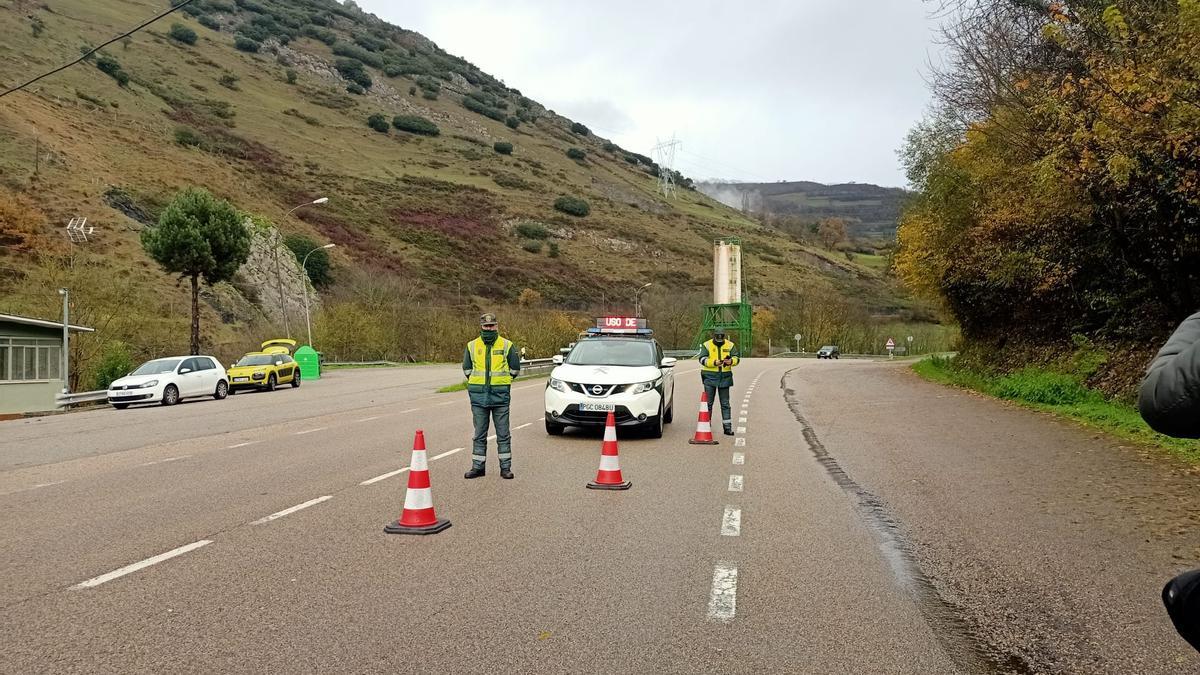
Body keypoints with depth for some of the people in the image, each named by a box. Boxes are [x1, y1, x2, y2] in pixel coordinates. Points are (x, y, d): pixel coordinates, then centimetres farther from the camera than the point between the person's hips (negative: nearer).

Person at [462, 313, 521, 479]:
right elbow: (466, 368, 17)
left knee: (503, 434, 3)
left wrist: (502, 382, 10)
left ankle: (505, 467, 10)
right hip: (478, 396, 2)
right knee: (479, 434, 8)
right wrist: (477, 384, 12)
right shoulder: (472, 346, 6)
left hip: (500, 396, -1)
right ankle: (477, 466, 16)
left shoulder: (507, 345, 1)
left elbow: (515, 368, 9)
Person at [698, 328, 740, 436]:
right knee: (708, 402, 3)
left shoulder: (730, 345, 6)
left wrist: (731, 361, -20)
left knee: (725, 403, 5)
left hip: (725, 377, 2)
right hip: (710, 376, -1)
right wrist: (714, 362, -25)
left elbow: (737, 357, 2)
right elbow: (702, 359, -10)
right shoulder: (706, 345, -1)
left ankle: (728, 427, 8)